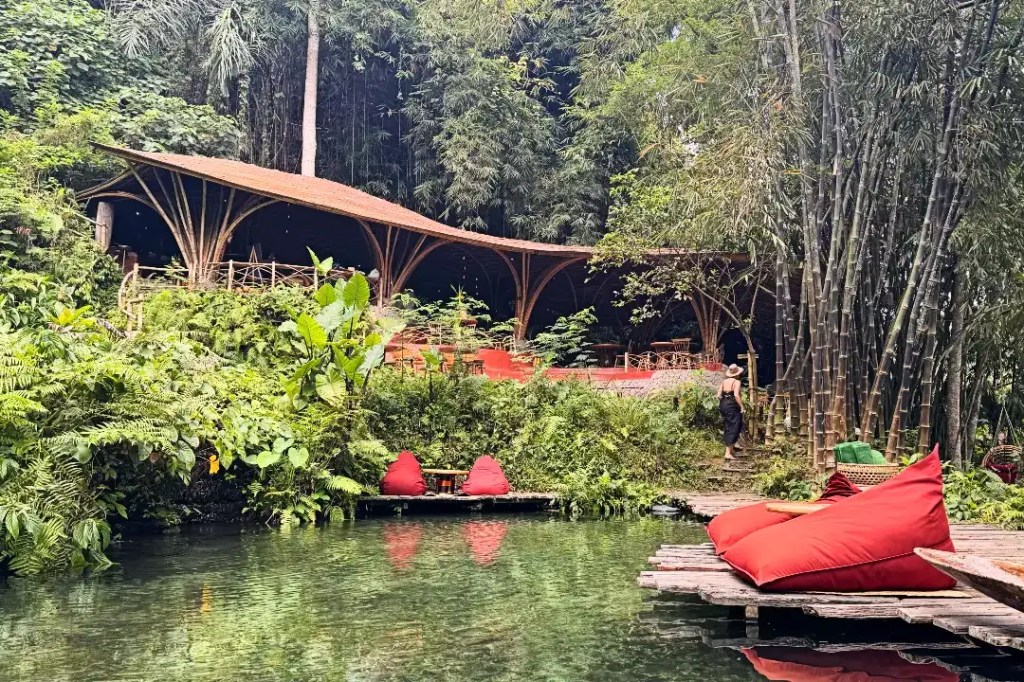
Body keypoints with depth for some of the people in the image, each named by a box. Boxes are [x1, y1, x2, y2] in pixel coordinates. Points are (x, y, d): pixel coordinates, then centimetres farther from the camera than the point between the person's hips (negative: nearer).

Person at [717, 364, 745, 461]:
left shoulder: (724, 381, 9)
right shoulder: (737, 382, -8)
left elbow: (719, 395, 4)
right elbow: (736, 395, -21)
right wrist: (741, 406, -15)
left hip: (723, 406, 6)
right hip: (732, 406, -6)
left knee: (728, 427, 21)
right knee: (733, 429, -2)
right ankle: (728, 453, -7)